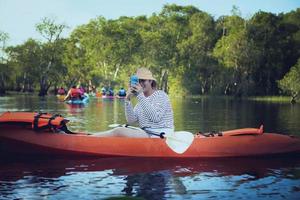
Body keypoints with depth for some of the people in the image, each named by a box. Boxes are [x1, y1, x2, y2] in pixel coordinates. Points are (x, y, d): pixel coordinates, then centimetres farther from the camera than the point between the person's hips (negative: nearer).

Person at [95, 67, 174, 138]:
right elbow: (131, 121, 5)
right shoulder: (142, 100, 18)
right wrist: (128, 100, -7)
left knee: (119, 131, -20)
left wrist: (141, 96, -19)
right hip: (145, 134, 7)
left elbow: (155, 118, -20)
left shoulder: (161, 95, -2)